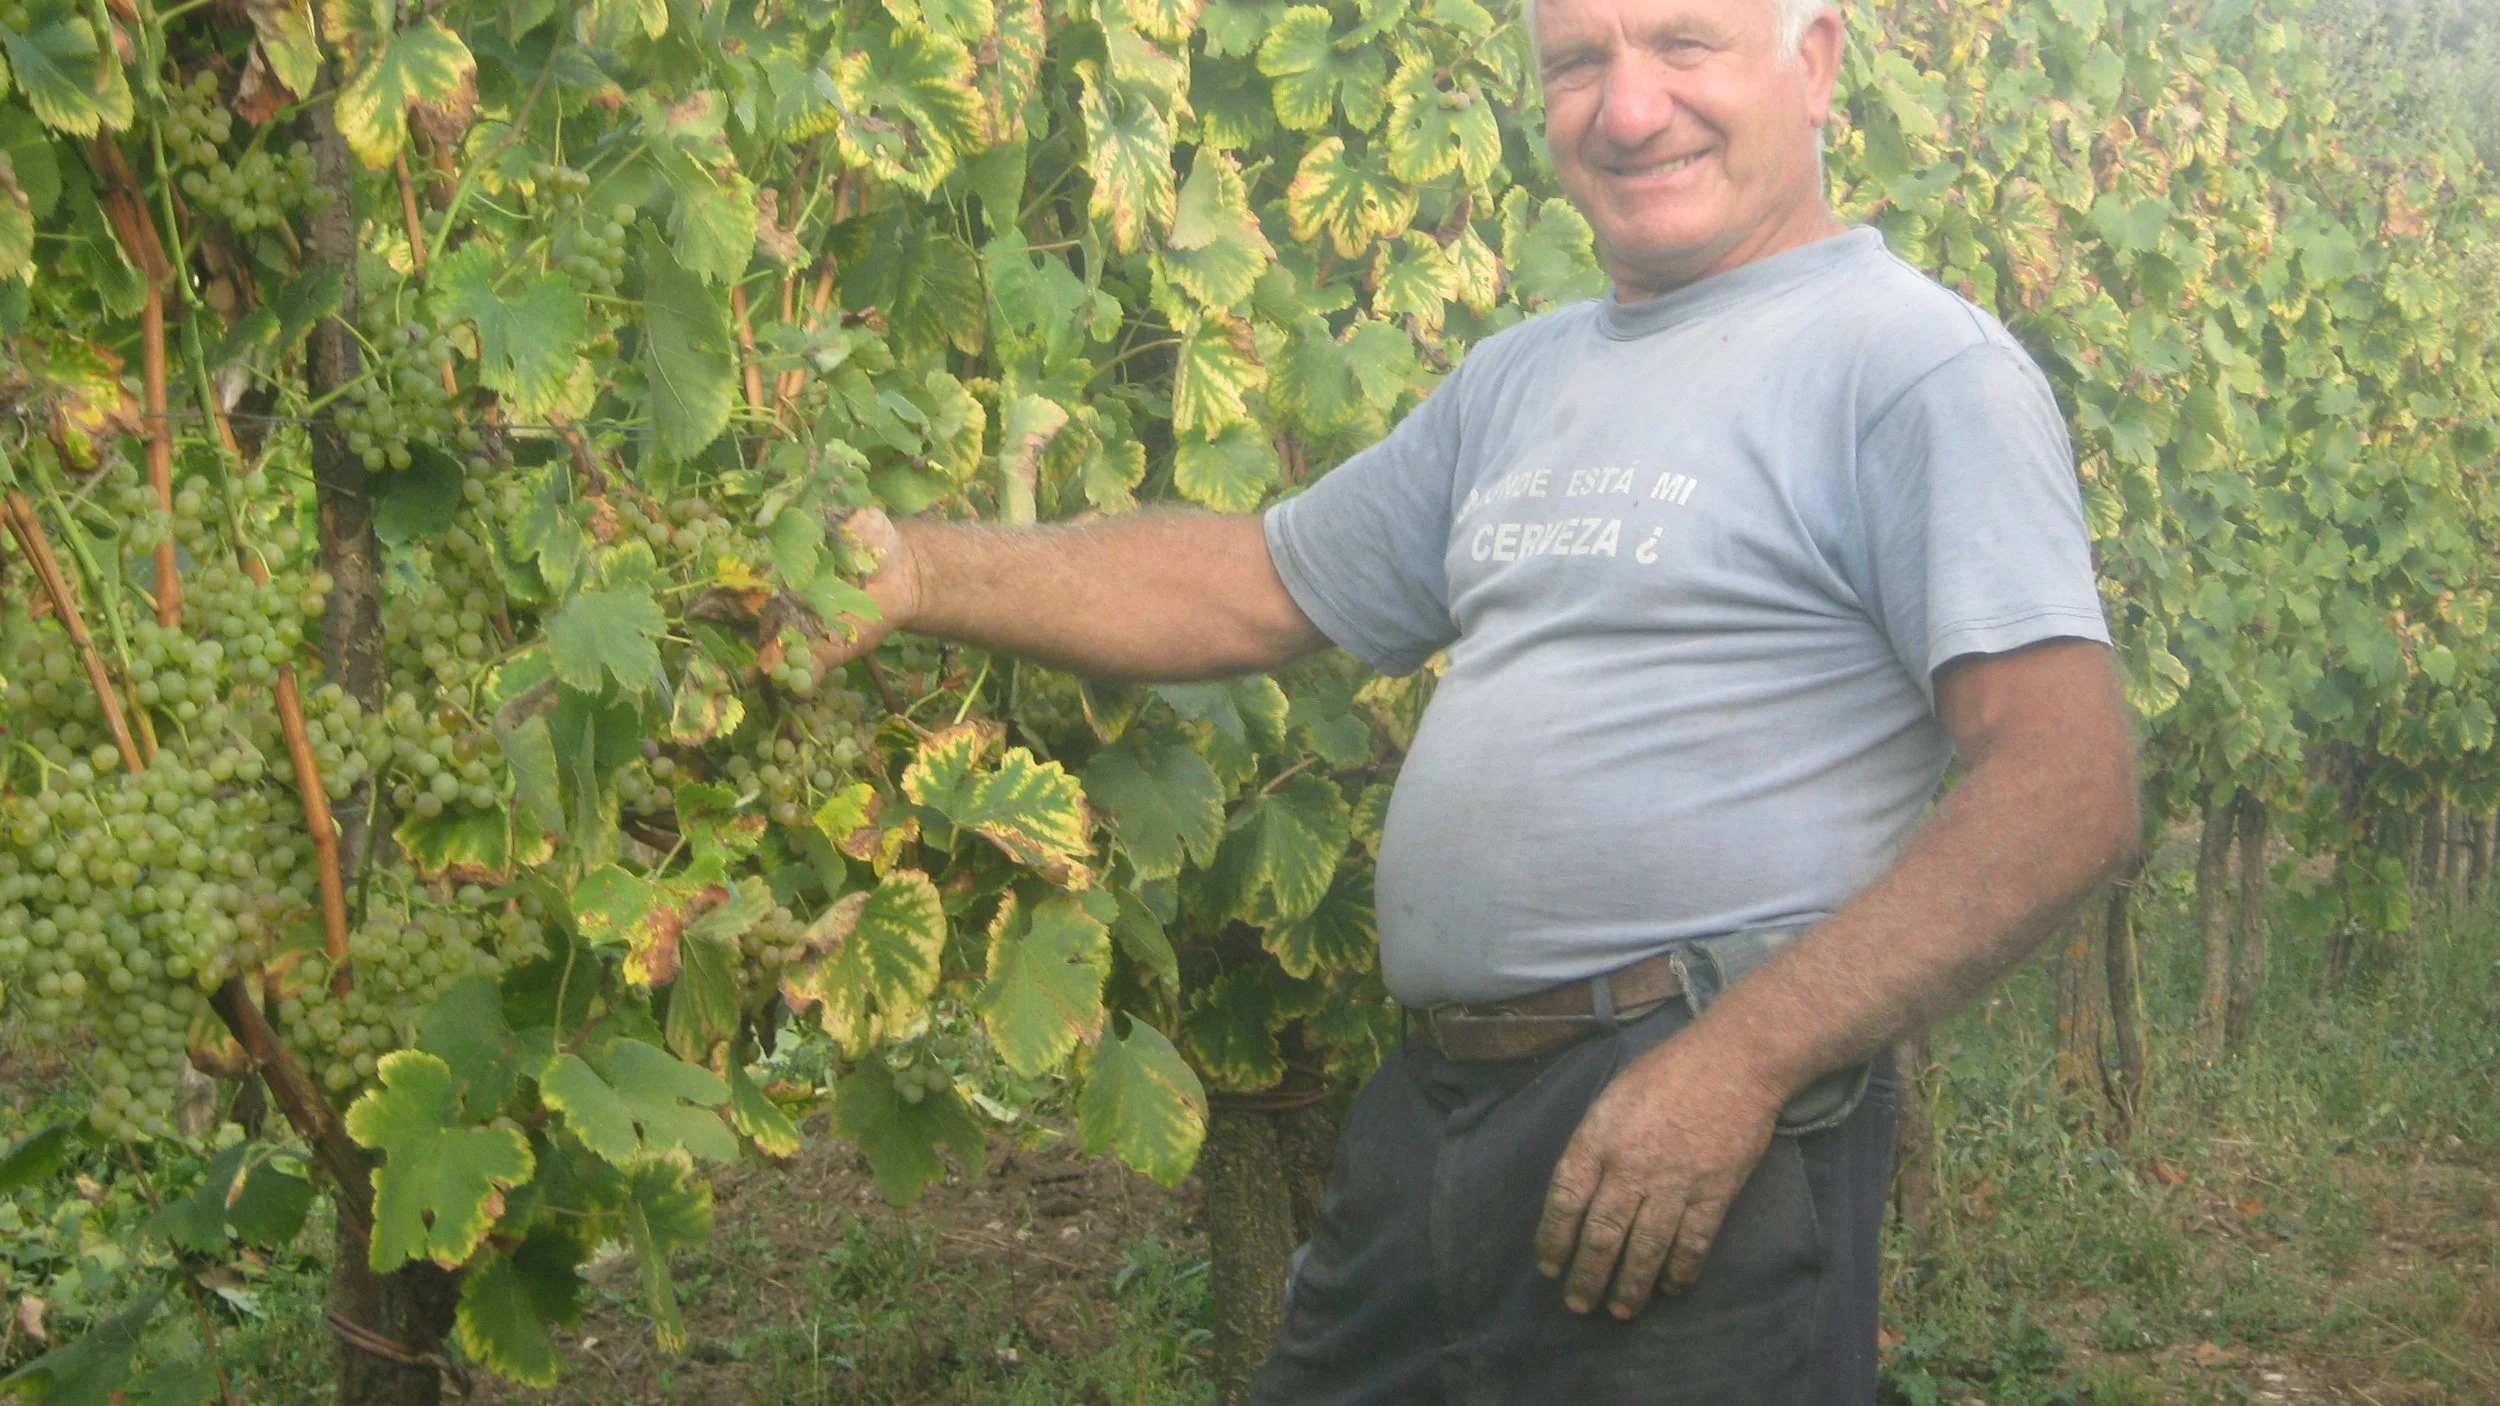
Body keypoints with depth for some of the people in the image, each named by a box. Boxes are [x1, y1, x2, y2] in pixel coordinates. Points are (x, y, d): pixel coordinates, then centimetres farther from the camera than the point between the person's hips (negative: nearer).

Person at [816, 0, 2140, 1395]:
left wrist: (1738, 1066, -22)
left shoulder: (1918, 363, -8)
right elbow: (1252, 587, 20)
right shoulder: (1523, 381, 17)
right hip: (1435, 1110, 7)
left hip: (1706, 1123, -7)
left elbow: (2070, 790, -16)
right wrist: (914, 569, 9)